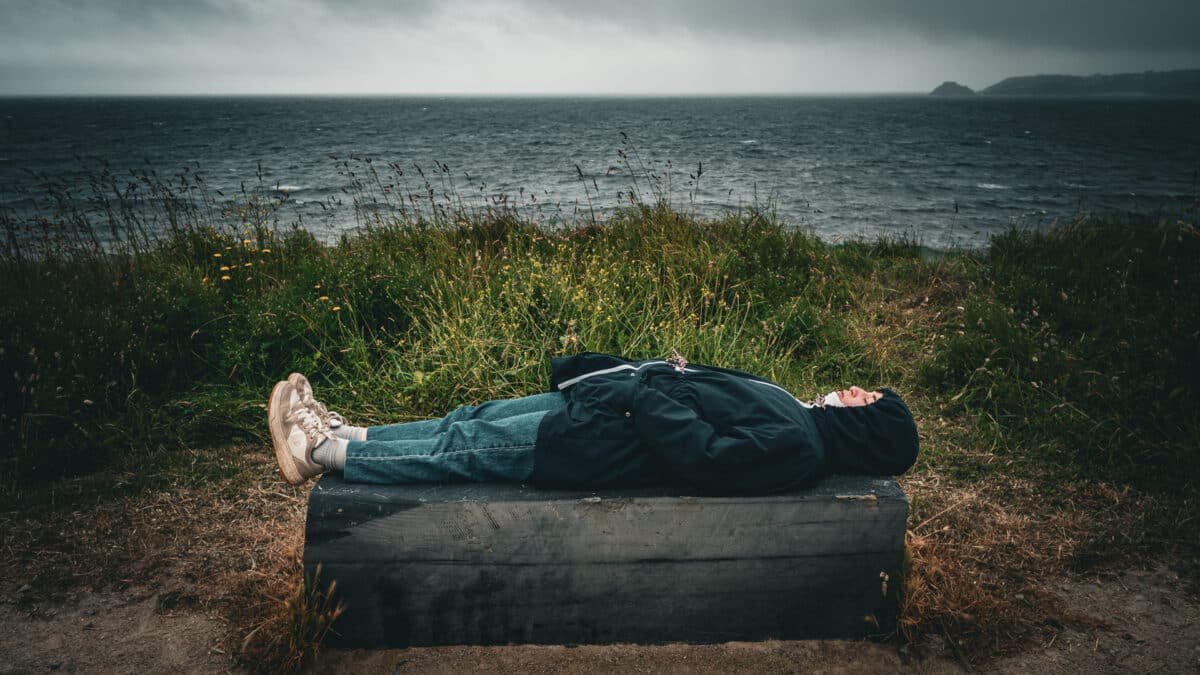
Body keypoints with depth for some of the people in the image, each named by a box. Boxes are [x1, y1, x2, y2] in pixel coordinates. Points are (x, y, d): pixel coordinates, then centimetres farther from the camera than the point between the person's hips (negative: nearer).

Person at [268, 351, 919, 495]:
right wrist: (671, 373, 4)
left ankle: (322, 452, 10)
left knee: (462, 447, -3)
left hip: (603, 440, -9)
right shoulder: (789, 410, 11)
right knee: (472, 420, 9)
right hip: (601, 403, 9)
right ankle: (343, 433, 19)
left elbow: (701, 456, -27)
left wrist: (647, 392, -19)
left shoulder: (797, 448, -17)